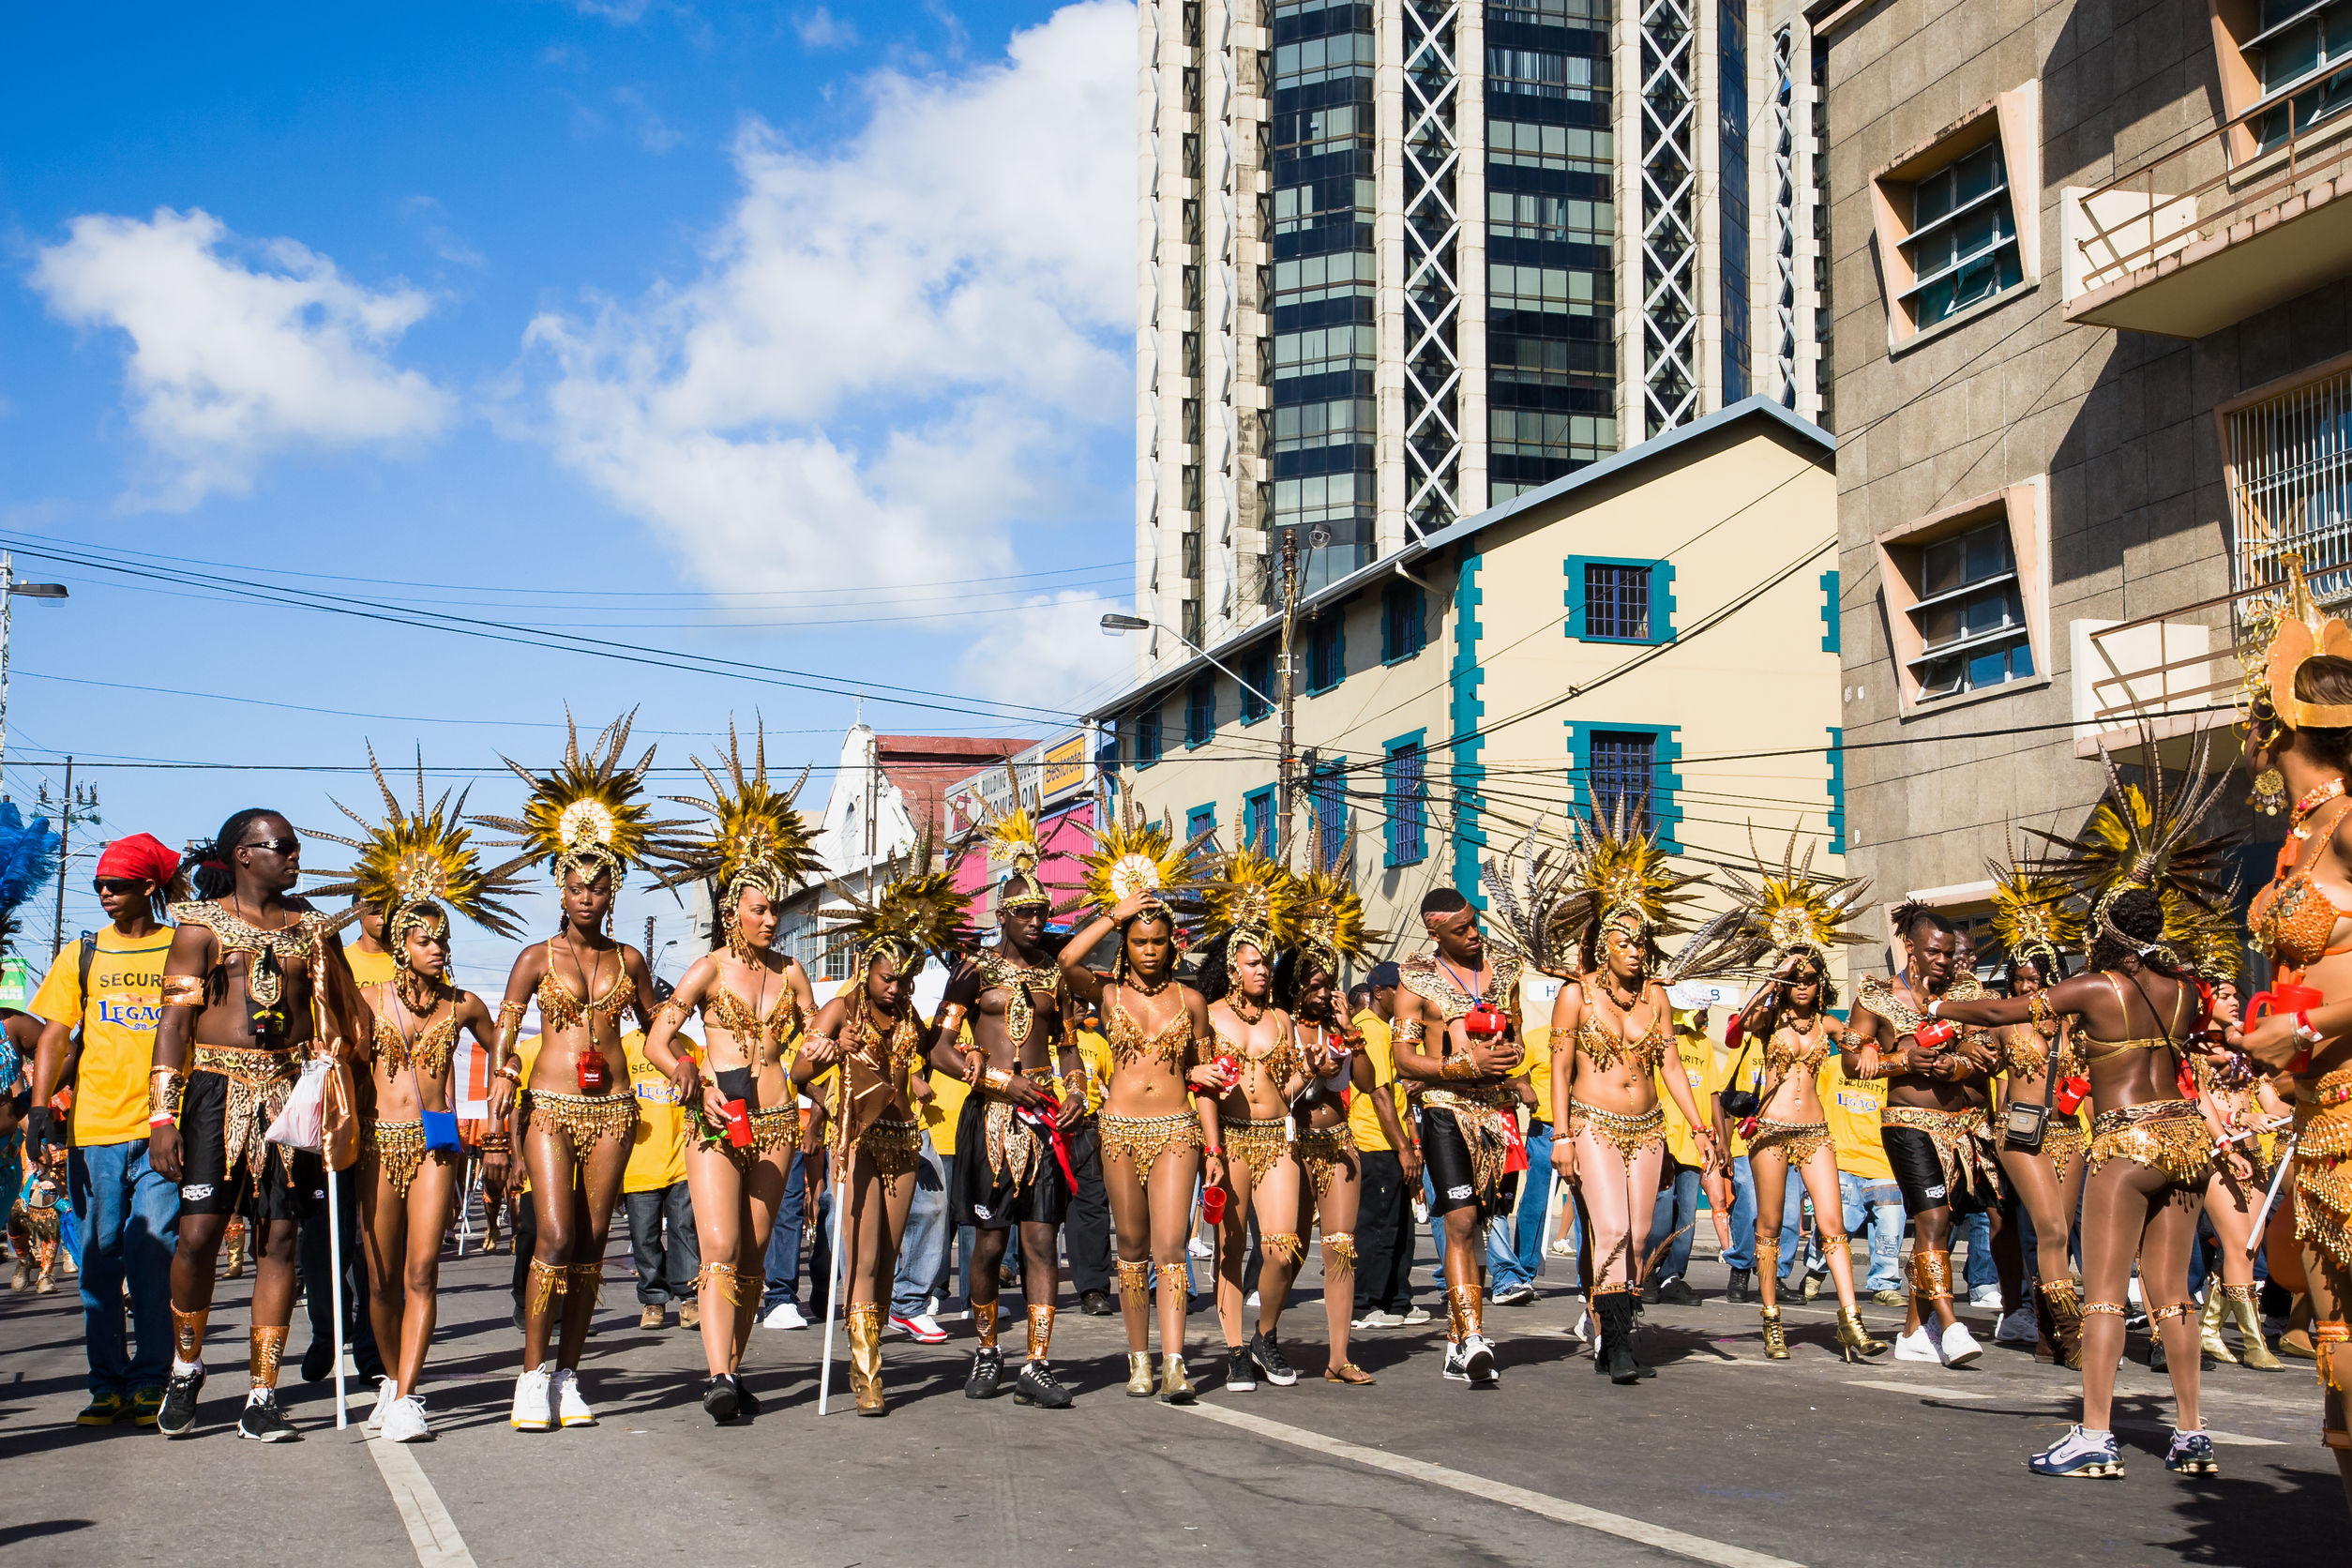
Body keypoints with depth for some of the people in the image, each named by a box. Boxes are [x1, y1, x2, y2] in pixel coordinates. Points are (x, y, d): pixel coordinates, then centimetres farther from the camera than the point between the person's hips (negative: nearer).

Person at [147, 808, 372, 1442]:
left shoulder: (311, 926, 13)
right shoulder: (202, 925, 3)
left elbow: (345, 1014, 16)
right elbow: (174, 1021, -2)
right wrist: (163, 1114, -10)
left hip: (289, 1090, 3)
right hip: (217, 1087, -3)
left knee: (278, 1241, 1)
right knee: (198, 1232, -10)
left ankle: (262, 1398, 6)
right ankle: (186, 1367, 16)